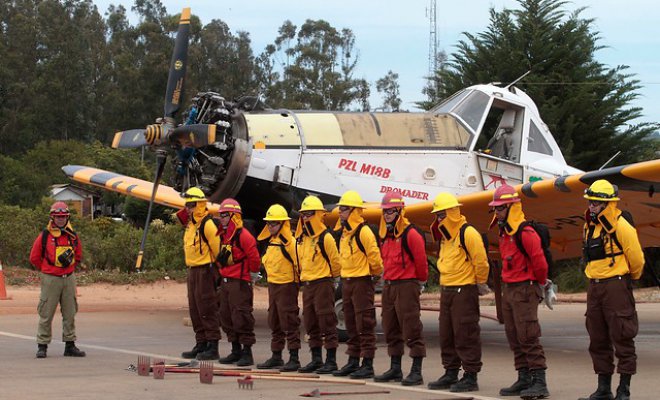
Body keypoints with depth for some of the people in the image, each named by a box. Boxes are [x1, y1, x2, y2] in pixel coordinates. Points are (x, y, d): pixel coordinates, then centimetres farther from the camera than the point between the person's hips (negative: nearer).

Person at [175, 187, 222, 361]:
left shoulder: (207, 224, -16)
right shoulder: (190, 224, 14)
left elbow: (218, 248, -15)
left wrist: (217, 271, -9)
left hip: (205, 271, -10)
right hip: (193, 270, 10)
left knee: (207, 310, -8)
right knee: (195, 310, 12)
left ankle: (213, 347, -4)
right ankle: (201, 345, 19)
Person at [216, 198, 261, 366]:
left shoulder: (243, 235, -14)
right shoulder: (224, 235, 13)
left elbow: (254, 258, -11)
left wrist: (249, 271, 4)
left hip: (240, 282, -9)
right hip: (225, 281, 9)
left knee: (241, 319, -8)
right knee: (227, 318, 12)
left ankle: (247, 353, -3)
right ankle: (236, 351, 20)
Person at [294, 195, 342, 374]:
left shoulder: (325, 238, -11)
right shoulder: (301, 239, 12)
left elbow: (335, 262, -5)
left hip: (323, 284, -8)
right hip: (307, 285, 8)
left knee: (327, 323, -6)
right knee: (311, 324, 11)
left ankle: (331, 361, -3)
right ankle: (316, 359, 19)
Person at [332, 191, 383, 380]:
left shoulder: (364, 231, -15)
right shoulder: (344, 232, 13)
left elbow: (374, 257, -15)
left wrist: (376, 274, -2)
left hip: (362, 282, -9)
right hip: (347, 282, 9)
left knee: (365, 325, -6)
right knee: (351, 326, 13)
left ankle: (367, 365, -4)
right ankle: (353, 362, 20)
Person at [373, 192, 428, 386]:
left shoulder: (410, 234, -11)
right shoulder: (385, 235, 14)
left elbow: (421, 261, -8)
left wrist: (421, 281, 3)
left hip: (407, 286, -9)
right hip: (389, 286, 9)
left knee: (412, 330, -7)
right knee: (391, 330, 13)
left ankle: (416, 372, -6)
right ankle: (395, 369, 21)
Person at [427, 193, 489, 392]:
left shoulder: (468, 233, -15)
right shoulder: (445, 235, 15)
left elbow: (481, 261, -15)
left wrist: (480, 283, -7)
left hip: (464, 291, -9)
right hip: (446, 290, 9)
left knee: (466, 335, -6)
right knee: (446, 335, 13)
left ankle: (470, 377, -2)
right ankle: (450, 374, 22)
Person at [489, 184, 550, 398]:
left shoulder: (525, 233, -17)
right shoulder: (503, 233, 14)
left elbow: (540, 262, -18)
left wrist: (539, 283, -3)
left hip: (524, 290, -10)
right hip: (508, 290, 10)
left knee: (529, 337, -11)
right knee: (514, 338, 12)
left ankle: (540, 382, -11)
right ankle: (524, 379, 18)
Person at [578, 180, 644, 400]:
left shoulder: (621, 226, -13)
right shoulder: (590, 225, 11)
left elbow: (637, 259, -6)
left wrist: (631, 277, 9)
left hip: (616, 285, -8)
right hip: (594, 286, 8)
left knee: (622, 338, -3)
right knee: (598, 340, 11)